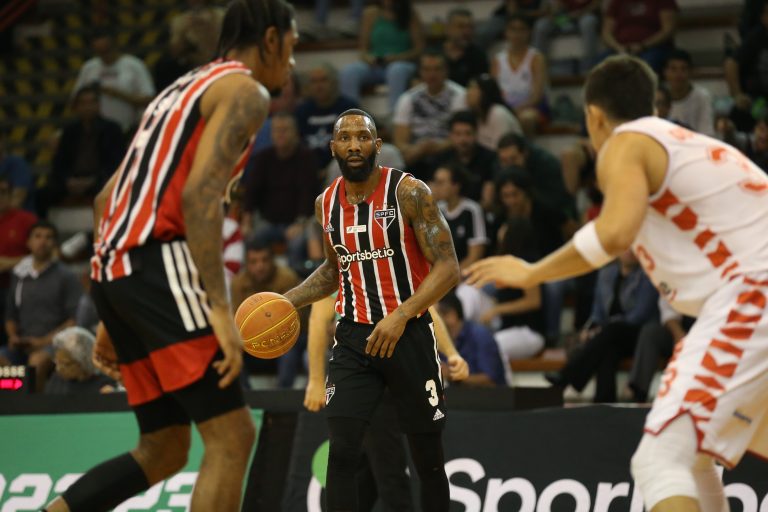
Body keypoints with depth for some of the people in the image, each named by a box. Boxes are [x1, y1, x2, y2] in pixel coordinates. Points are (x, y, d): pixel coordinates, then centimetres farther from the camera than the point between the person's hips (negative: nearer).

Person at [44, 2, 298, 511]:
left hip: (113, 266, 9)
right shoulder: (245, 90, -1)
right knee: (231, 436, -7)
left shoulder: (183, 90, 27)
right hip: (159, 264, -9)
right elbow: (201, 194, -17)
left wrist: (113, 317, 26)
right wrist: (220, 309, -21)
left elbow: (108, 198, 26)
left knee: (163, 450, 13)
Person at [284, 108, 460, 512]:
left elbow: (448, 268, -15)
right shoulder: (326, 204, 7)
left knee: (428, 460, 7)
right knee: (341, 452, -10)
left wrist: (401, 315, -26)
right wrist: (286, 301, 10)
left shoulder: (408, 192, -11)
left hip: (409, 335, -3)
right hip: (354, 338, 4)